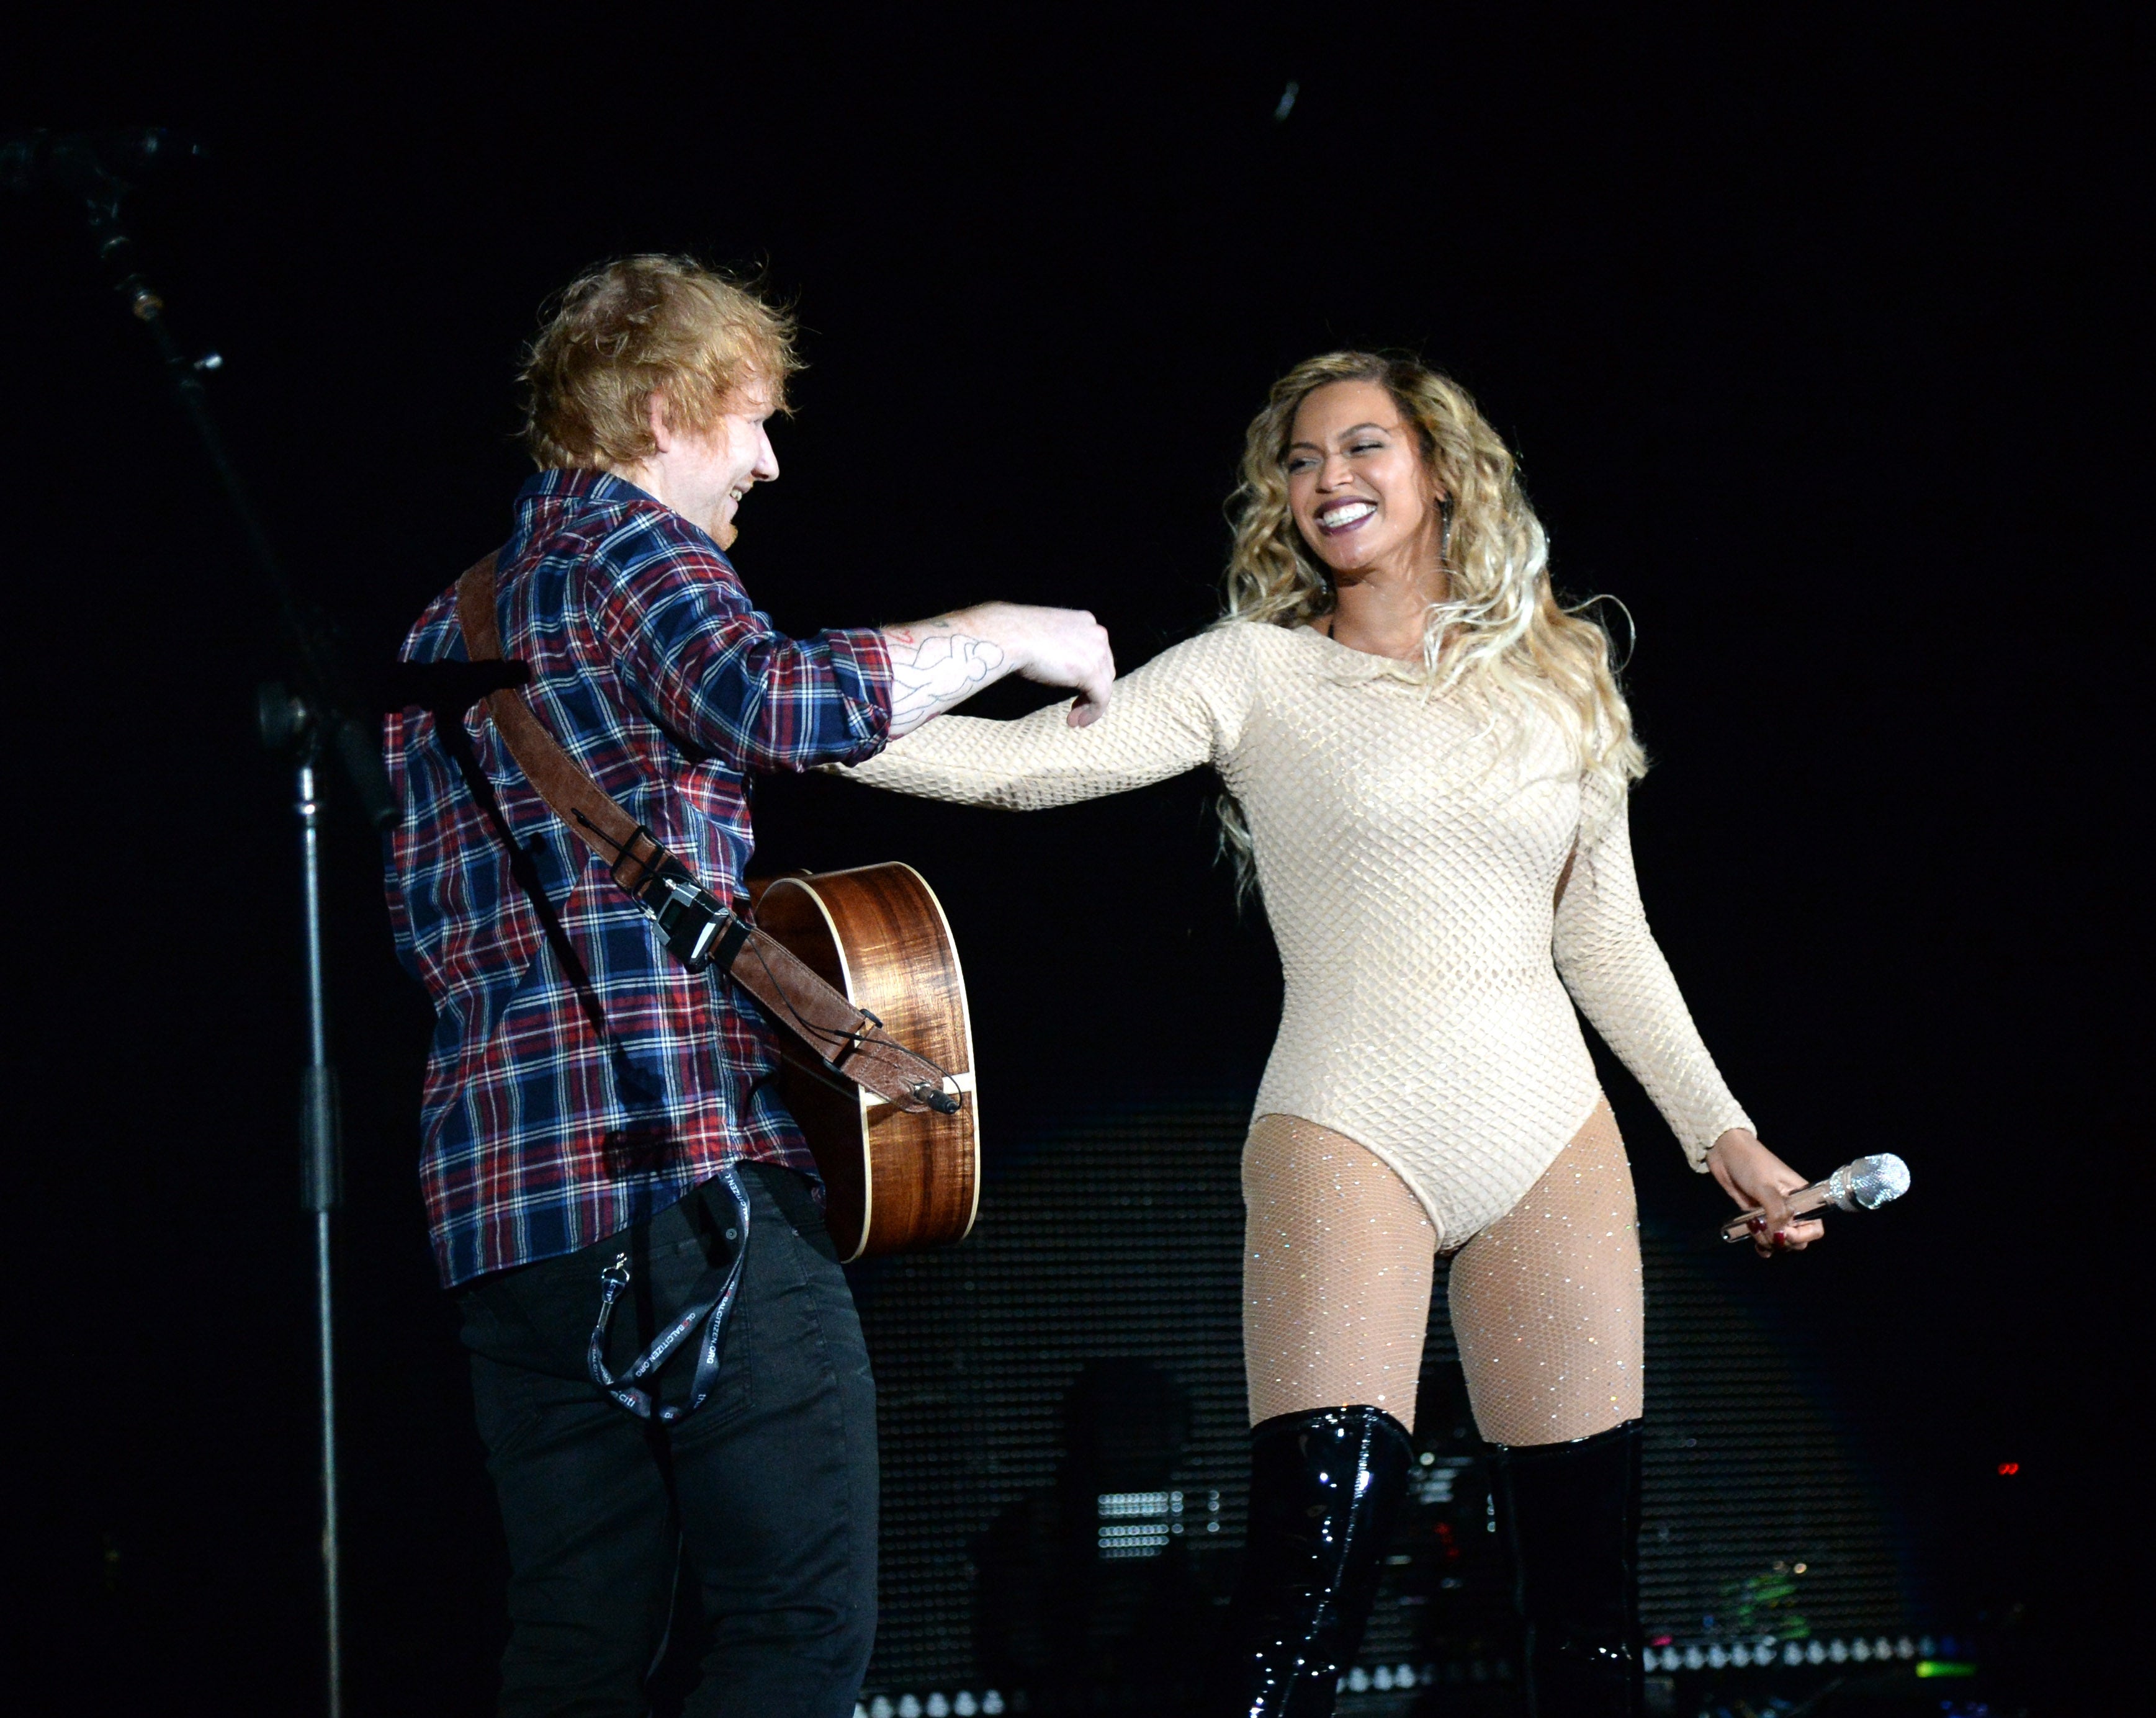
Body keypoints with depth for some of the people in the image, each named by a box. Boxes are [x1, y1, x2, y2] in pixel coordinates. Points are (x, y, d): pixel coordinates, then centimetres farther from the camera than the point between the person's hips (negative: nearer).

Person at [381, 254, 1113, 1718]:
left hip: (498, 1180, 9)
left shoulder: (448, 630, 25)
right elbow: (777, 698, -20)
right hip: (685, 1152, -9)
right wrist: (1001, 634, -8)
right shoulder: (623, 538, -1)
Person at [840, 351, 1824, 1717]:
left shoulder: (1554, 684, 14)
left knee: (1588, 1573, 3)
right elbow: (1029, 761, -8)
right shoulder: (1258, 674, 4)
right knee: (1316, 1573, -17)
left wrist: (1723, 1134, 16)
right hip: (1349, 1133, -3)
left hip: (1550, 1135, 4)